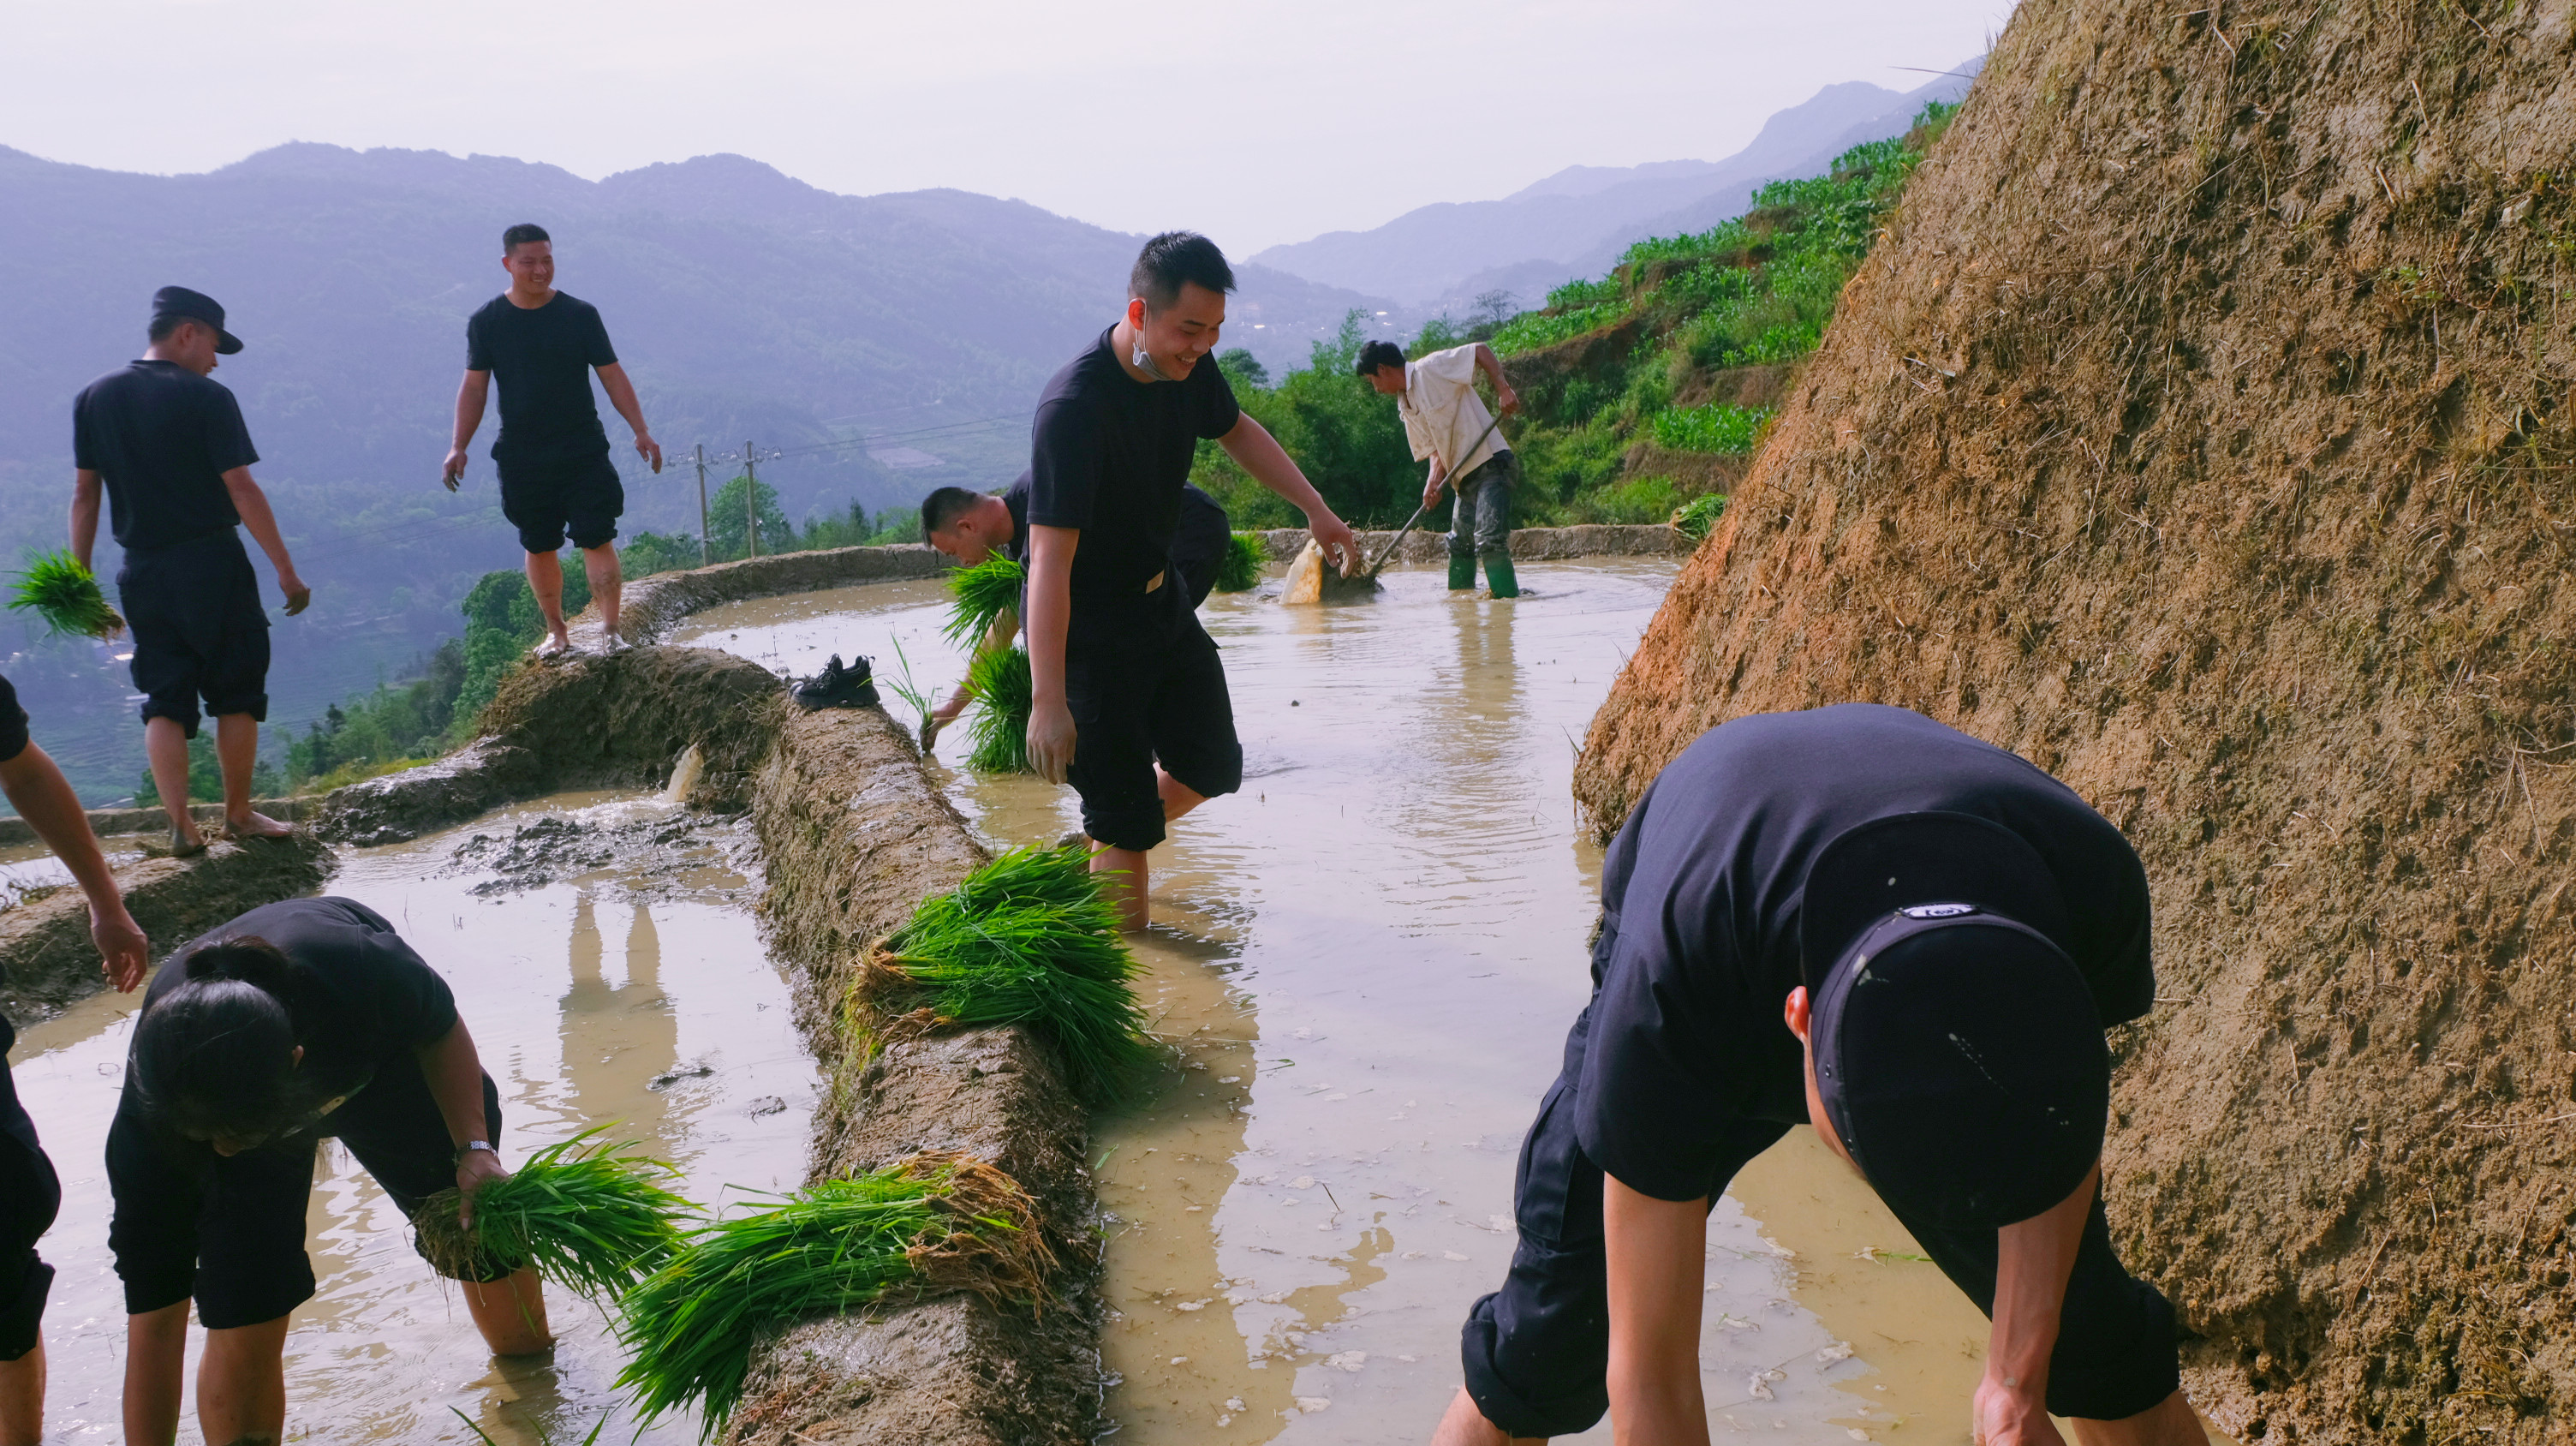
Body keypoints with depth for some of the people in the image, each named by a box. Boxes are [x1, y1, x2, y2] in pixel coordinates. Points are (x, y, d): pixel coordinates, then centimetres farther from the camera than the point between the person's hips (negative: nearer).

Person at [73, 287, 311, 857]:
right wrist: (285, 569, -8)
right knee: (236, 693, 9)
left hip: (142, 573, 5)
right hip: (212, 567, -4)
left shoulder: (94, 399, 6)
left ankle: (181, 826, 1)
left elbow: (84, 495, 6)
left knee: (164, 702, 8)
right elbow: (242, 491, -13)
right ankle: (238, 814, 15)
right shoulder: (206, 398, -10)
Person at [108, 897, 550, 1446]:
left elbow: (441, 1030, -19)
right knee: (241, 1331, -15)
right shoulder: (150, 1115, -40)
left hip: (382, 1052, 1)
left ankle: (533, 1378, 45)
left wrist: (473, 1149, -29)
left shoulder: (357, 971, -47)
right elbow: (153, 1323, -32)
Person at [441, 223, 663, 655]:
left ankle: (610, 629, -6)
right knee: (539, 546, 8)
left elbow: (612, 376, 1)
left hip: (583, 452, -1)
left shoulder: (580, 315, 0)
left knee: (597, 539, -9)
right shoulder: (486, 322, 2)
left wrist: (641, 431, -8)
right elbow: (474, 388, 5)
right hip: (521, 455, 2)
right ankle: (556, 632, 20)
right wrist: (458, 447, -5)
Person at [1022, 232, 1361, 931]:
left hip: (1162, 605, 8)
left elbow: (1235, 429, 17)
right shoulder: (1072, 409, -32)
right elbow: (1049, 562, -34)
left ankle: (1094, 849, 38)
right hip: (1088, 631, -8)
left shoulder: (1189, 368, -8)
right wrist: (1048, 700, -38)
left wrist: (1316, 509, 12)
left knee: (1213, 768, 16)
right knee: (1128, 818, -7)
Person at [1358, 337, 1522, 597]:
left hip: (1492, 463, -10)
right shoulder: (1406, 408, 16)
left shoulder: (1431, 369, -9)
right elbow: (1436, 449, 12)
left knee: (1489, 540, -20)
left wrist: (1503, 388, -25)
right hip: (1466, 477, 10)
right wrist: (1433, 484, -6)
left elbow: (1481, 350, -14)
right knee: (1459, 544, 18)